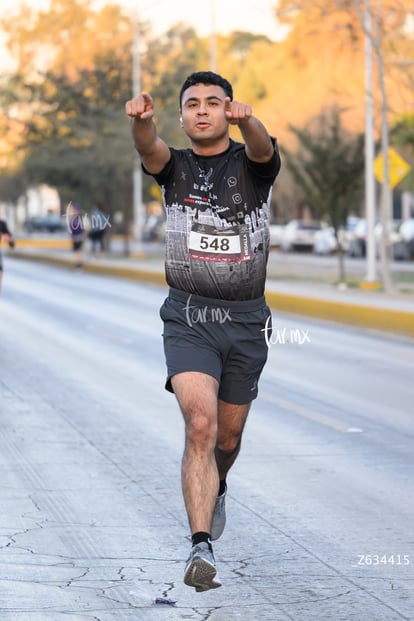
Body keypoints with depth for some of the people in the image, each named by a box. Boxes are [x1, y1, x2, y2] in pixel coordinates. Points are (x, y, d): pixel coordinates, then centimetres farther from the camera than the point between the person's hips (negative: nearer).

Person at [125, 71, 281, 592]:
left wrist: (246, 121, -50)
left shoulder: (251, 164, 1)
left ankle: (216, 490, 50)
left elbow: (262, 149, -25)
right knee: (200, 424, -22)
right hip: (187, 318, -1)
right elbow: (149, 150, -21)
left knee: (228, 437, 16)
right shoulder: (175, 167, 3)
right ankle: (202, 548, -27)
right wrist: (141, 119, -46)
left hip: (245, 320, 1)